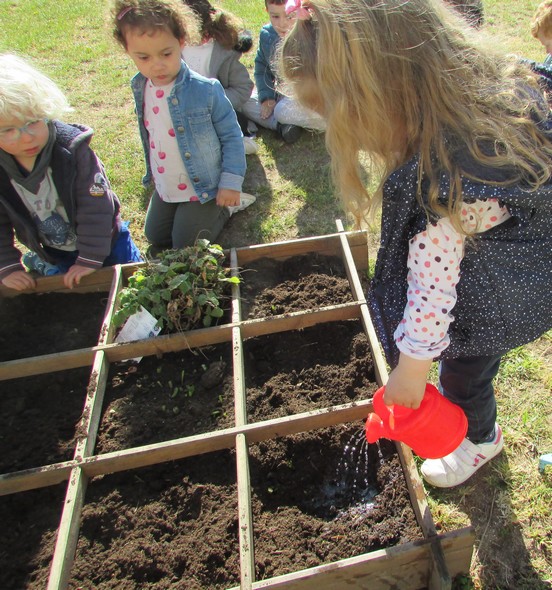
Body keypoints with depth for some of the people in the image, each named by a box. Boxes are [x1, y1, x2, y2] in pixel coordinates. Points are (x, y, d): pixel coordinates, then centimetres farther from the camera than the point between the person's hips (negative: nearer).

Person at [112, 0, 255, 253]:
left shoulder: (206, 90, -24)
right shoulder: (140, 88, -6)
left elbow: (231, 136, -16)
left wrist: (231, 183, -18)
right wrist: (151, 171, 19)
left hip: (203, 187, -6)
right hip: (164, 189, 7)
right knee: (155, 238, 20)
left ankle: (226, 206, 19)